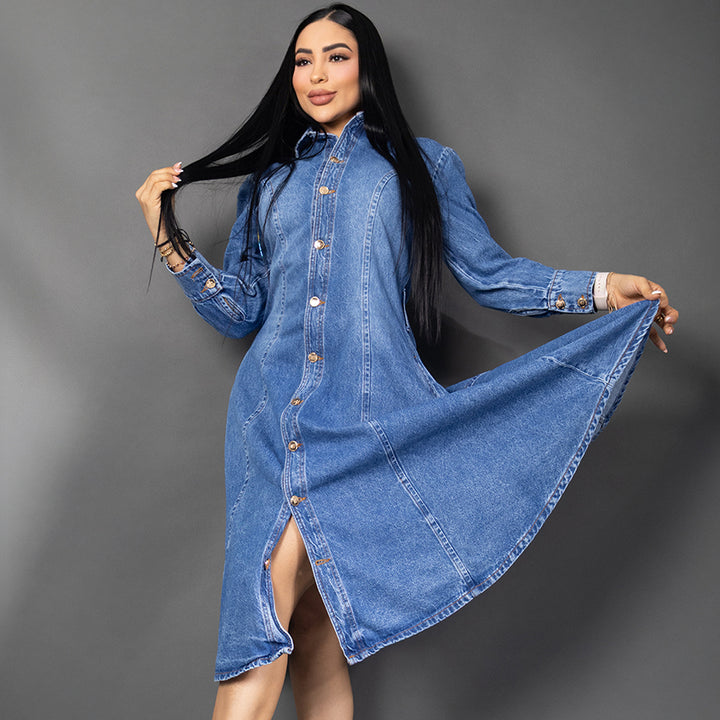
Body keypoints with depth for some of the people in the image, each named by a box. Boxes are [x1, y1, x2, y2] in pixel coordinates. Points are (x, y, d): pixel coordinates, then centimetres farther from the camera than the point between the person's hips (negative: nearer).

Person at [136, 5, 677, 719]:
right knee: (310, 636, -3)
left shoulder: (422, 165, 16)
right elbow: (241, 310, 18)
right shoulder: (269, 177, 22)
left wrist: (602, 288, 1)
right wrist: (169, 237, 9)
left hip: (367, 411, -2)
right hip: (272, 411, 3)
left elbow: (488, 272, 12)